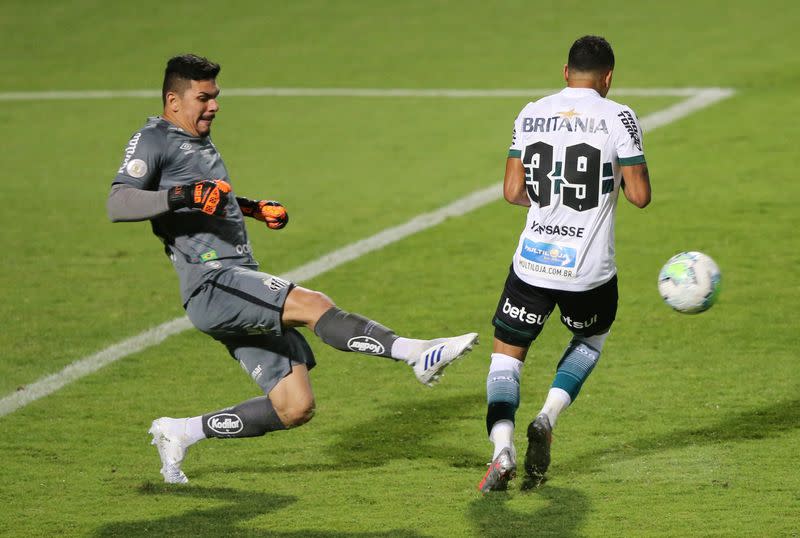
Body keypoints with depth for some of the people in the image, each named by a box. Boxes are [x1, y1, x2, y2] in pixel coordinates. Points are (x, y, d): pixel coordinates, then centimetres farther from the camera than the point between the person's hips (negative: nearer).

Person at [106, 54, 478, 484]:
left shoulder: (200, 141, 25)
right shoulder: (154, 139, -2)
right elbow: (117, 204, -18)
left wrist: (256, 208, 30)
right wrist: (182, 196, -30)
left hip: (242, 283, 9)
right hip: (213, 284, -9)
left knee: (294, 409, 3)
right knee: (313, 304, -29)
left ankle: (180, 433, 14)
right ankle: (414, 353, -37)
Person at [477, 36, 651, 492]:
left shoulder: (531, 115, 3)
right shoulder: (618, 117, -6)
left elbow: (512, 192, 3)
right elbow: (640, 196, -7)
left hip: (533, 263, 1)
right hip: (590, 269, -1)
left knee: (507, 354, 12)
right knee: (592, 339, 28)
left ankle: (503, 447, -12)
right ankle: (547, 419, 6)